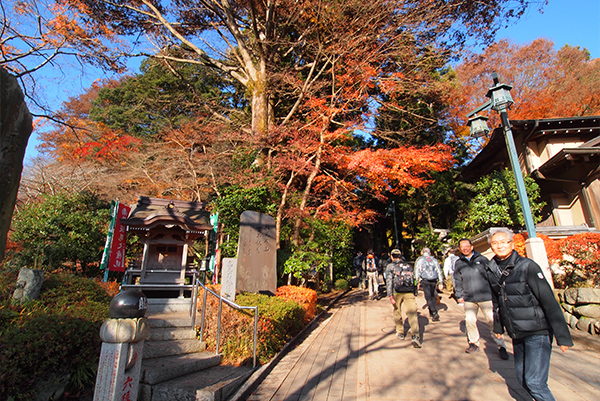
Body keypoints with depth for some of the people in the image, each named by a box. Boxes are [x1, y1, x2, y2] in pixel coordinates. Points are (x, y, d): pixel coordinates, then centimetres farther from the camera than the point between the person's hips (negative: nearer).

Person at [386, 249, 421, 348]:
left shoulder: (390, 266, 5)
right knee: (412, 314, -3)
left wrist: (391, 296, -8)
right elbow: (415, 280, 15)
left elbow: (389, 281, -6)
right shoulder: (408, 266, 17)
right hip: (410, 293, 2)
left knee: (397, 312, 17)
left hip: (397, 292, -1)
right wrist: (415, 293, 21)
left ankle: (400, 332, 28)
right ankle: (415, 335, -19)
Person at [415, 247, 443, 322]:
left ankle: (434, 313, -18)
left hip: (424, 280, -3)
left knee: (428, 297, -5)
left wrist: (417, 282, 1)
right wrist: (441, 283, 12)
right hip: (434, 281, 4)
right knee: (432, 296, 16)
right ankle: (431, 313, 21)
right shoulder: (434, 260, 15)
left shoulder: (419, 260, 8)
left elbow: (417, 272, 0)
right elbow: (439, 271, 11)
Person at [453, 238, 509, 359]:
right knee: (470, 320, 3)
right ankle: (474, 343, 22)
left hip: (486, 296, -2)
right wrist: (459, 295, 7)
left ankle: (501, 346, 18)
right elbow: (457, 281, 12)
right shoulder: (458, 263, 9)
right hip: (469, 299, 2)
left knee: (493, 320, 0)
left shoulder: (482, 259, 4)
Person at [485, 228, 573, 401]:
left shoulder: (527, 266, -15)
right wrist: (498, 326, 20)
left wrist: (562, 336, -14)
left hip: (537, 332, -6)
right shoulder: (491, 270, 1)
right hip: (517, 334, 6)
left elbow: (549, 301, -14)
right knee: (523, 378, 15)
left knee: (534, 382, -9)